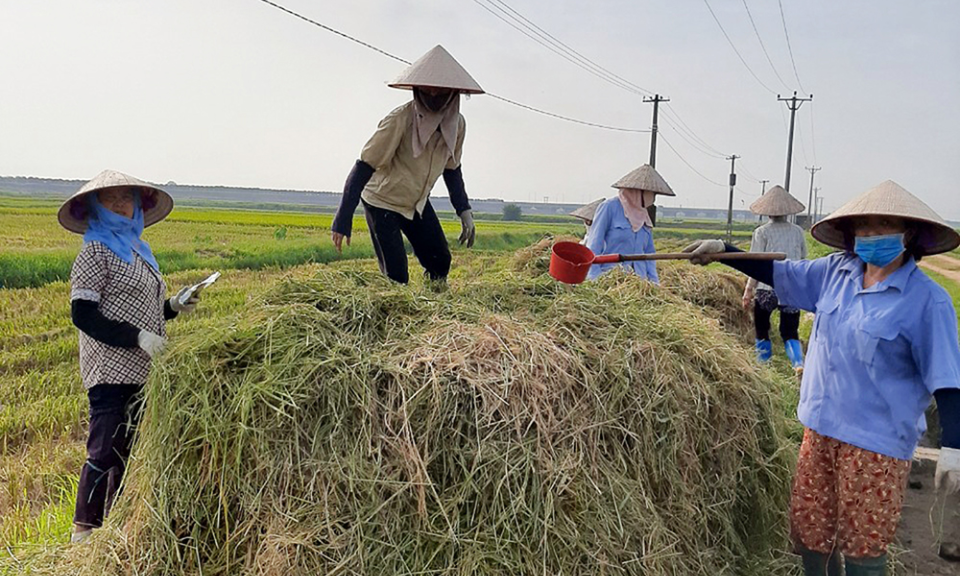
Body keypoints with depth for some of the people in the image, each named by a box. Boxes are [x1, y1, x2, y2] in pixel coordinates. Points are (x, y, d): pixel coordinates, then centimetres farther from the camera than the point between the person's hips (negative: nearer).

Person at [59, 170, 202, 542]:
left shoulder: (137, 249, 17)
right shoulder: (96, 250, -7)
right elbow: (83, 315, -14)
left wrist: (173, 307, 6)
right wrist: (137, 337, -20)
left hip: (140, 372, 8)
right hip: (111, 371, -8)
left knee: (128, 449, 13)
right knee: (106, 449, -5)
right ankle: (83, 529, 9)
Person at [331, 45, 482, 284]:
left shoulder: (457, 124, -7)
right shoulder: (399, 121, -26)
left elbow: (452, 170, 10)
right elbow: (364, 167, -24)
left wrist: (464, 211, 3)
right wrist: (343, 220, -26)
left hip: (417, 204, 6)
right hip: (382, 203, -6)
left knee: (440, 262, 6)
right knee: (396, 278, -12)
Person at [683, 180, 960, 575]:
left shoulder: (927, 299, -11)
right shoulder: (835, 271, 2)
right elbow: (777, 273, 12)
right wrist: (722, 250, 6)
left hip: (877, 441, -5)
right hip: (821, 425, 5)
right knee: (808, 528, 15)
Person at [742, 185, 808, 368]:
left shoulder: (762, 232, -4)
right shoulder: (798, 232, 6)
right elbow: (802, 261, 12)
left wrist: (749, 289, -4)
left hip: (767, 288, -3)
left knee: (762, 329, 15)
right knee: (790, 332, 9)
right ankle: (798, 362, -12)